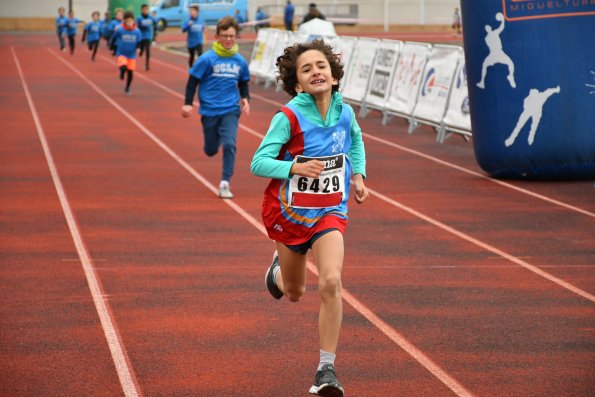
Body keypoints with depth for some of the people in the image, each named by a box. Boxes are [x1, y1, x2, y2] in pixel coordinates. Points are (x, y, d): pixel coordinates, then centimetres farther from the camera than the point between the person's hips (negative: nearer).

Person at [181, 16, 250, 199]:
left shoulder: (240, 61, 0)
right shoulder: (207, 59, -10)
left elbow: (243, 83, 14)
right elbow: (193, 81, -5)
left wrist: (245, 98, -3)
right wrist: (188, 103, -12)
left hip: (230, 110, 1)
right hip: (210, 110, -1)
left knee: (229, 144, -18)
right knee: (211, 150, 10)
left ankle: (225, 184, -10)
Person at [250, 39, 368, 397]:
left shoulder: (344, 111, -6)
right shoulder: (288, 118, -19)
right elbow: (259, 163, -22)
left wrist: (359, 175, 7)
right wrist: (295, 167, -37)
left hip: (330, 212, 1)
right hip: (290, 212, -1)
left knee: (331, 281, -23)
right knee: (294, 293, 17)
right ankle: (280, 268, 57)